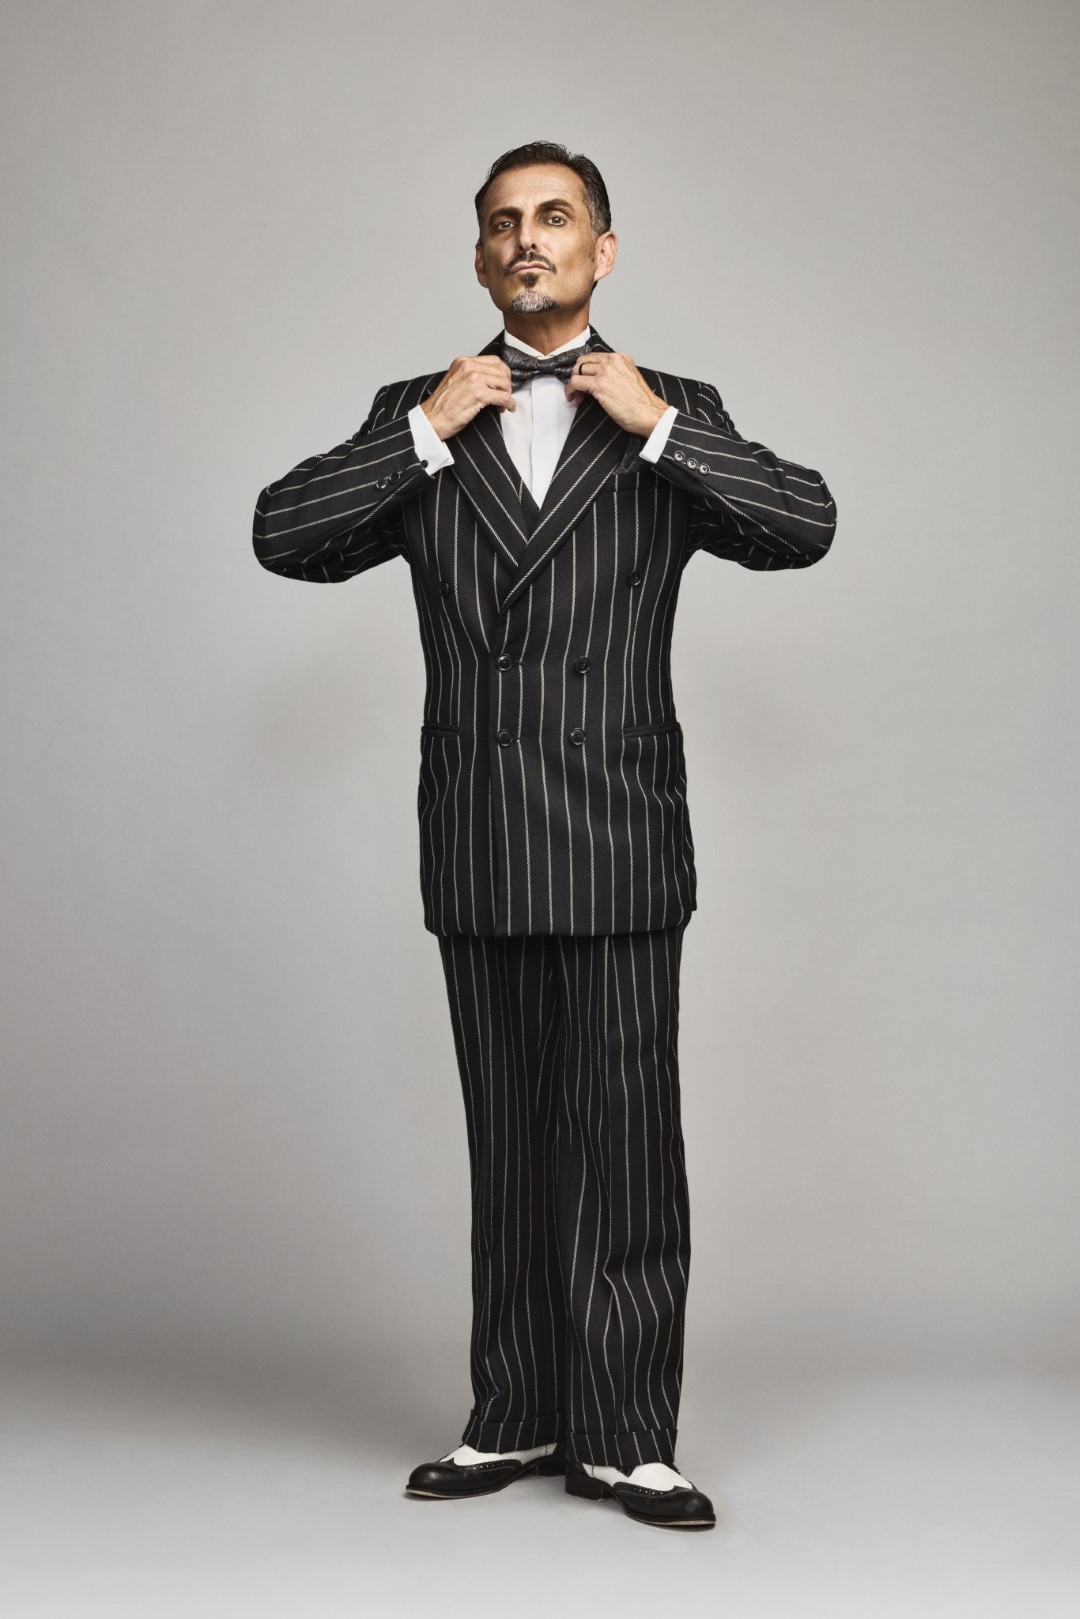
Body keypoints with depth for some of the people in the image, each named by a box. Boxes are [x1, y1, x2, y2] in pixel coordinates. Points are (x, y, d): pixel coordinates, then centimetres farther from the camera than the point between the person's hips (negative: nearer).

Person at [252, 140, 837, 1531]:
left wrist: (653, 424, -10)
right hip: (477, 850, 2)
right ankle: (514, 1424, 22)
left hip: (618, 842, -2)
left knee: (625, 1143, -2)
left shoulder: (674, 417, 8)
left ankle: (624, 1441, 8)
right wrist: (427, 430, -6)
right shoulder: (416, 416, 12)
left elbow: (805, 527, -6)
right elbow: (283, 539, 0)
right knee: (508, 1144, 11)